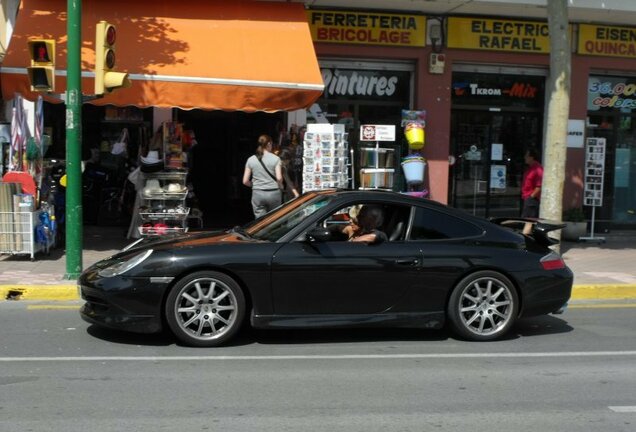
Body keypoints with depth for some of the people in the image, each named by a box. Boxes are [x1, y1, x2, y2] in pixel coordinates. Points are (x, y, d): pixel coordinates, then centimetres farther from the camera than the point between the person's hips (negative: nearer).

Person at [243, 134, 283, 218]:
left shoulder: (251, 159, 3)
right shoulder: (275, 158, -4)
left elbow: (245, 181, 2)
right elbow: (279, 178, -12)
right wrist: (281, 186, 8)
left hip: (257, 193, 1)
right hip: (273, 193, -1)